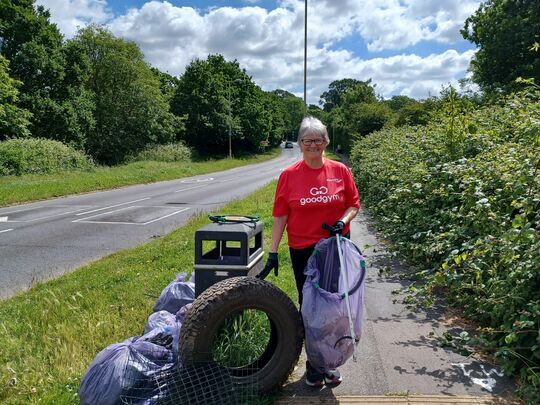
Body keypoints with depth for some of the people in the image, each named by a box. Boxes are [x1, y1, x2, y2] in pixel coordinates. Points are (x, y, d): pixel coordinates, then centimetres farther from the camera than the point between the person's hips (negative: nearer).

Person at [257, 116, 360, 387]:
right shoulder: (289, 175, -6)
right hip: (303, 249, -1)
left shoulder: (340, 171, -2)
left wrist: (343, 221, -15)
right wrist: (273, 253, -6)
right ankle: (313, 364, 28)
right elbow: (280, 215, -4)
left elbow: (354, 204, 6)